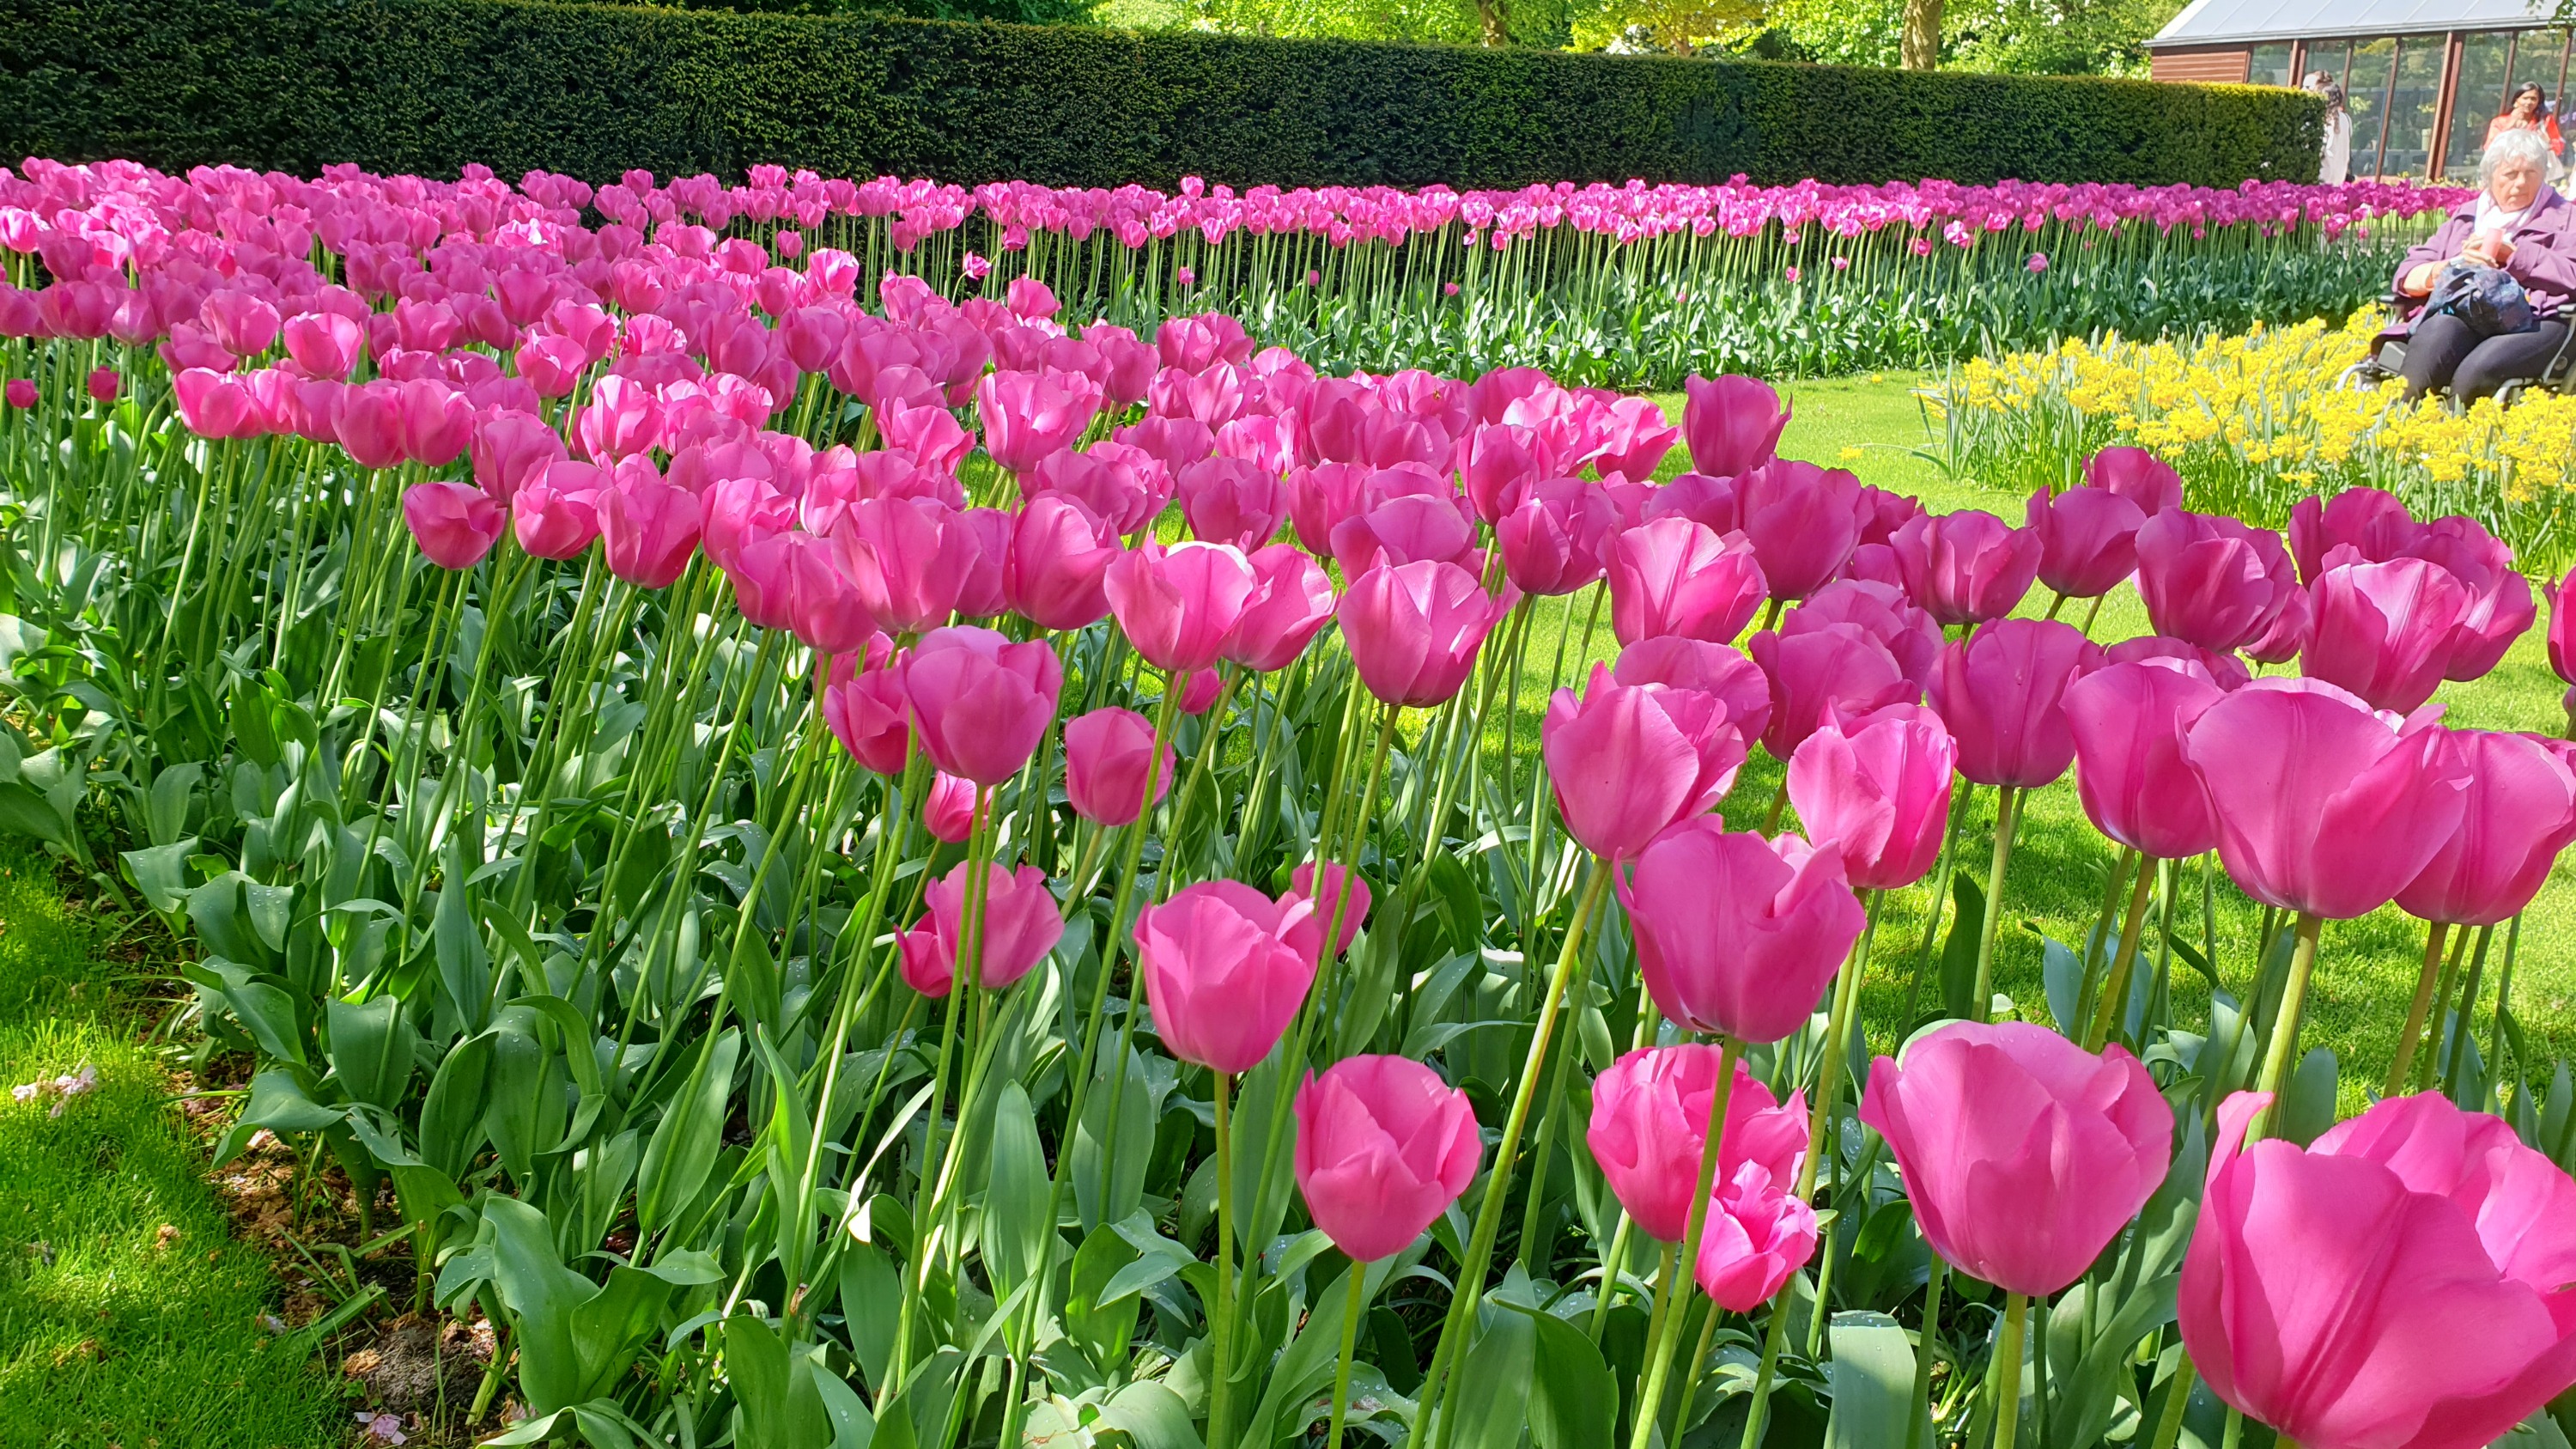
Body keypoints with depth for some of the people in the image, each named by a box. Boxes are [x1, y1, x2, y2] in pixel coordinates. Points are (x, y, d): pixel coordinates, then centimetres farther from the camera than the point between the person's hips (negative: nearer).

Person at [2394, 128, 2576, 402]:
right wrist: (2454, 265, -4)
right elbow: (2407, 275, 17)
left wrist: (2510, 252, -3)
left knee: (2476, 373, -37)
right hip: (2458, 315, 2)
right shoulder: (2465, 216, 28)